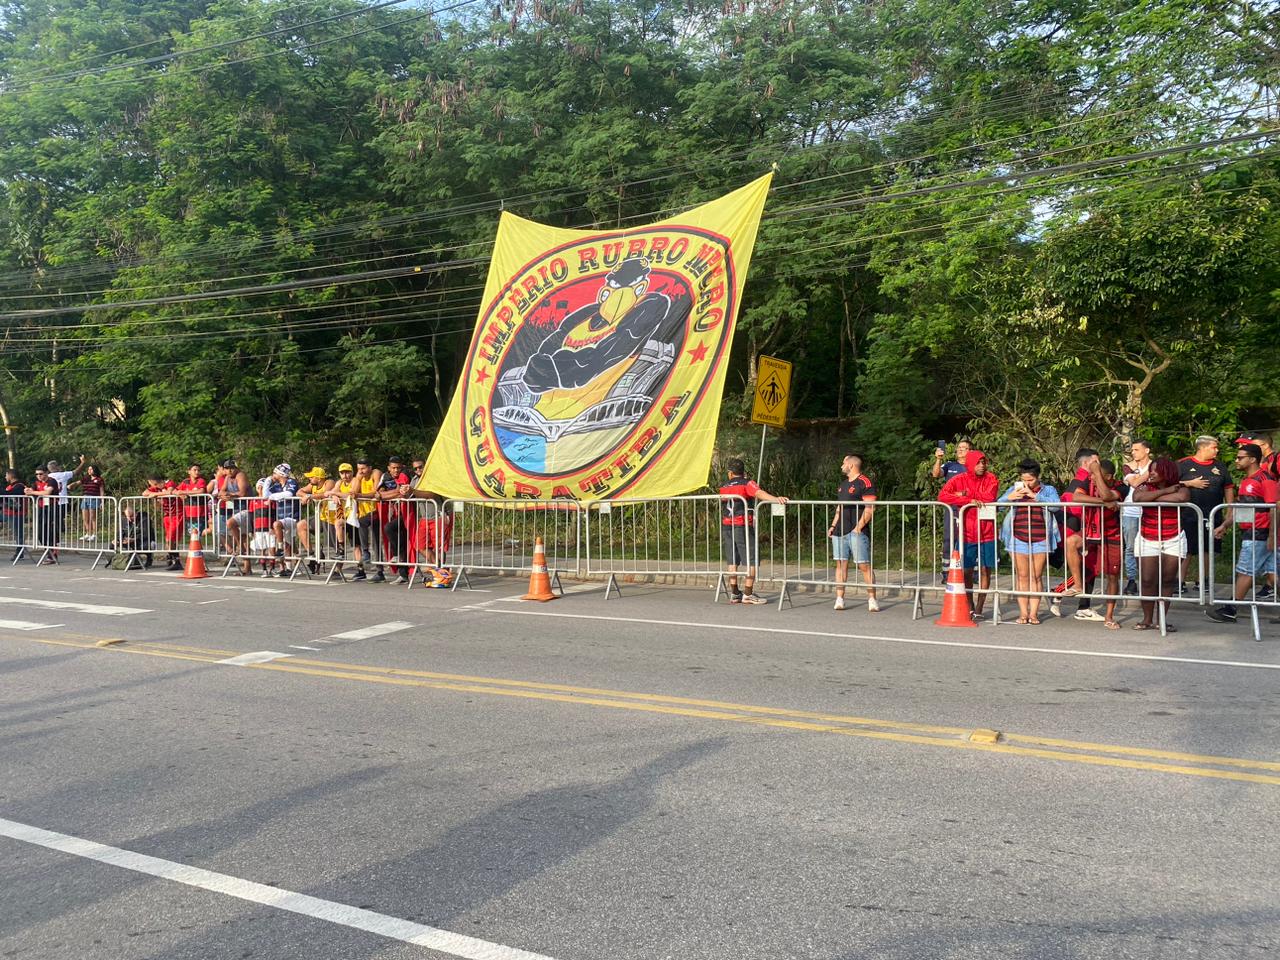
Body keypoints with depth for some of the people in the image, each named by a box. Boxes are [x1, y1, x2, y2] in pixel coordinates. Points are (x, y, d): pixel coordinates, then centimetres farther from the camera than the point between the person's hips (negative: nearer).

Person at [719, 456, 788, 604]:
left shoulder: (723, 487, 12)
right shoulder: (746, 483, -5)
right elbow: (759, 493, -24)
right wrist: (775, 499, -38)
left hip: (726, 526, 6)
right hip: (742, 526, -6)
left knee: (732, 560, 10)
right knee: (750, 560, -2)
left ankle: (734, 594, 13)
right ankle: (748, 594, -6)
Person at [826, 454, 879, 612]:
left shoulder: (865, 483, -6)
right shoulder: (843, 484, 20)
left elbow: (870, 508, -13)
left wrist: (859, 527, -18)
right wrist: (833, 525, 15)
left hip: (857, 532, -8)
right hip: (840, 531, 8)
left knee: (864, 565, -6)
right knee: (841, 564, 5)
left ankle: (872, 599, -1)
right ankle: (839, 599, 7)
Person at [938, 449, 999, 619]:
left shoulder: (991, 479, 1)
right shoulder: (959, 480, -1)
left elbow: (989, 497, -17)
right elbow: (942, 496, -17)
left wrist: (964, 494, -12)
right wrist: (970, 500, -23)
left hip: (987, 533, 0)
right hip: (967, 533, 0)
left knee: (985, 570, 3)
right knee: (967, 571, 6)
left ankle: (979, 608, 13)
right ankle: (970, 607, 21)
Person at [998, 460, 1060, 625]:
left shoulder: (1048, 490, 6)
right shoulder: (1014, 489, 10)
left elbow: (1056, 504, -13)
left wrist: (1034, 495, -20)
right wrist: (1010, 497, -19)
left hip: (1040, 539, -1)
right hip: (1018, 539, 1)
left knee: (1036, 576, 1)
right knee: (1022, 576, 1)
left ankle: (1034, 613, 4)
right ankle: (1023, 612, 4)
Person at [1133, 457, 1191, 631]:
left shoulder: (1180, 488, -4)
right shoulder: (1146, 487, -1)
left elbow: (1182, 497, -28)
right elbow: (1137, 498, -23)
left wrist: (1153, 498, -19)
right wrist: (1165, 491, -20)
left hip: (1173, 540, 0)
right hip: (1147, 540, 1)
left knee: (1168, 580, 2)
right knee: (1147, 581, -2)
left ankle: (1162, 619, 10)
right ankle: (1147, 620, 7)